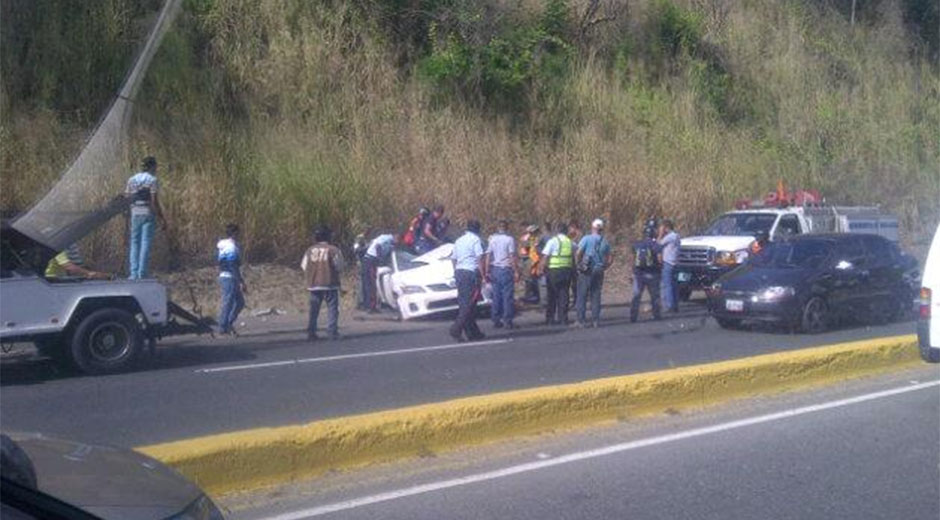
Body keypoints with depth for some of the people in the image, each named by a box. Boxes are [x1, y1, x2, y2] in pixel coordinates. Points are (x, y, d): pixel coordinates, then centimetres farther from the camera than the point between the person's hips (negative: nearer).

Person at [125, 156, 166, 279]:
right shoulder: (152, 180, -6)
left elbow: (126, 198, 8)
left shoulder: (131, 179, 10)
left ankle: (134, 273, 5)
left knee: (135, 242, 11)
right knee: (146, 243, -2)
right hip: (148, 213, -5)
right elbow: (154, 201, -12)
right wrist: (161, 219, -9)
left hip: (135, 213, 5)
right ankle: (142, 274, -5)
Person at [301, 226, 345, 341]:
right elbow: (339, 267, -6)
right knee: (332, 308, 1)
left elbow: (304, 266, 5)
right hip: (330, 284, -4)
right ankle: (332, 332, -6)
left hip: (313, 284, 4)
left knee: (313, 310, 11)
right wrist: (337, 275, 14)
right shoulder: (333, 250, -9)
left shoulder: (310, 250, 3)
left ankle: (311, 333, 9)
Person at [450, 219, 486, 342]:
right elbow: (480, 260, -11)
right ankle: (456, 329, -17)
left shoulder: (458, 241, 18)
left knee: (463, 303, 8)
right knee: (469, 304, -7)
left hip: (459, 272, 8)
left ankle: (473, 333, 12)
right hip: (471, 272, -8)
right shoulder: (476, 240, -4)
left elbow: (453, 259, 19)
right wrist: (484, 276, -10)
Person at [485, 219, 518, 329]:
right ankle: (507, 320, -3)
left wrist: (487, 272, 7)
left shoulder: (492, 239, 8)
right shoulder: (509, 239, -4)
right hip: (506, 269, -4)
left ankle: (496, 320, 9)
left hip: (495, 269, 4)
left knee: (496, 295, 7)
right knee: (507, 296, -1)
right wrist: (516, 271, -7)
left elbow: (487, 256, 4)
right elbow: (512, 257, -9)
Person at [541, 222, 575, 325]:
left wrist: (543, 269, -1)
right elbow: (573, 258, 11)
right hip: (567, 270, 3)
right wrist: (573, 269, 20)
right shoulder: (570, 242, 7)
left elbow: (545, 256, -9)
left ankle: (550, 318, 9)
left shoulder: (553, 241, -6)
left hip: (554, 271, -3)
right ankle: (563, 319, 7)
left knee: (552, 295, 7)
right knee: (564, 295, 7)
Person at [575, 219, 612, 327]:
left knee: (582, 296, 1)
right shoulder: (605, 242, 7)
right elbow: (610, 259, 10)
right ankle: (595, 320, 9)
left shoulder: (586, 239, -7)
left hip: (586, 271, -4)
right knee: (596, 296, 10)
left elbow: (578, 254, -15)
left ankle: (581, 320, -2)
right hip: (599, 272, 4)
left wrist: (579, 264, -2)